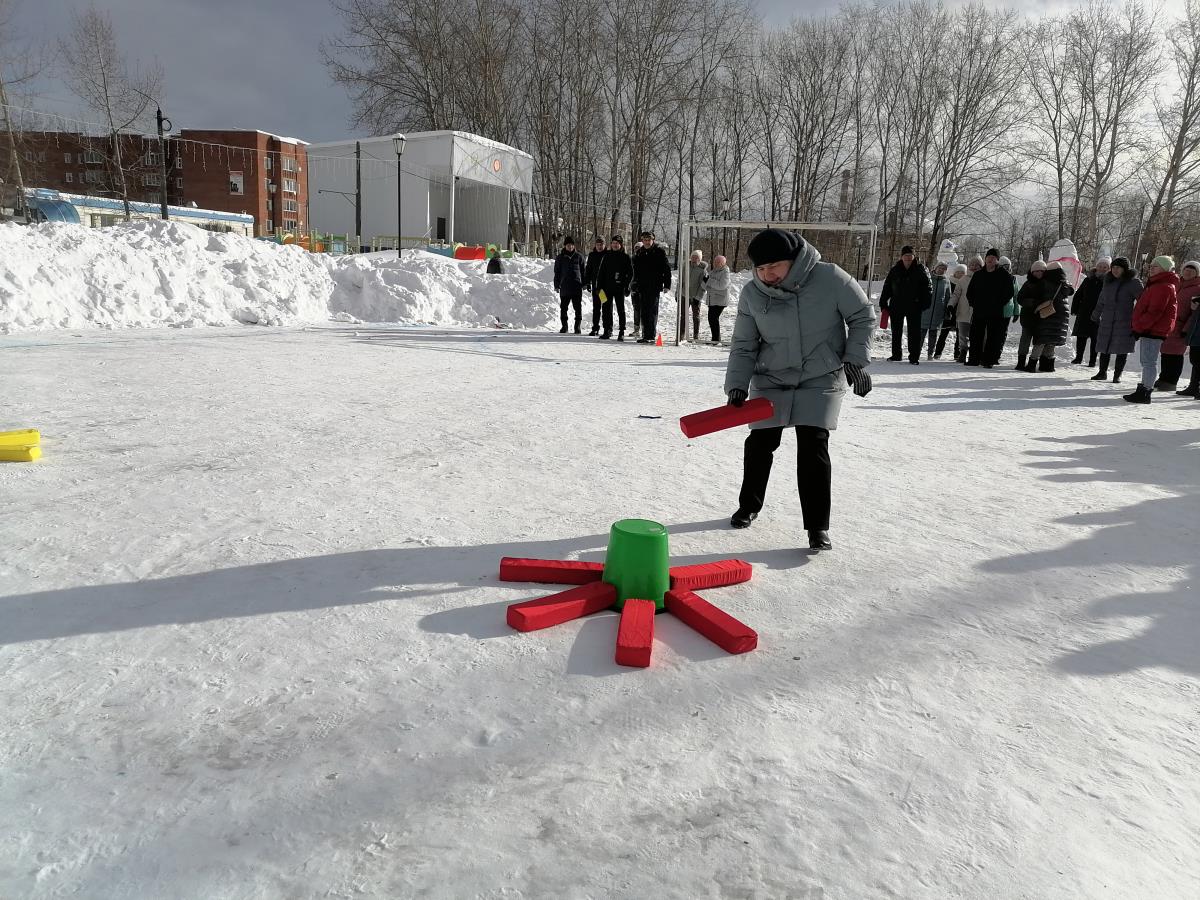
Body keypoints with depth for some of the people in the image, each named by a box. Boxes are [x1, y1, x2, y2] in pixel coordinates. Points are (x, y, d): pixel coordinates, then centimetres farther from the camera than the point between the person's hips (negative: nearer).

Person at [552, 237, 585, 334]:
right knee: (563, 307, 4)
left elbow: (583, 271, 11)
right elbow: (557, 272, 9)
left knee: (578, 307, 0)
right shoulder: (560, 258, 6)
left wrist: (584, 284, 6)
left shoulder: (578, 257, 6)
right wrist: (557, 285, 4)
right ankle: (564, 326, 14)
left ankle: (577, 326, 8)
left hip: (577, 286, 0)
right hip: (564, 286, 1)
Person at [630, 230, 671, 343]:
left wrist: (667, 285, -10)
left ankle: (651, 336, -9)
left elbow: (667, 269, -4)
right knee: (644, 311, 8)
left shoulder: (659, 252, -2)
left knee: (652, 311, -8)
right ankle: (645, 335, 15)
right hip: (642, 287, 6)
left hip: (654, 286, -6)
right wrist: (635, 282, 15)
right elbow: (636, 269, 21)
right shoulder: (639, 253, 14)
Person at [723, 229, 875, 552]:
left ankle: (818, 526, -1)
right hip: (771, 380, 3)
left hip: (821, 380, -2)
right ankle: (749, 506, 31)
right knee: (760, 443, 6)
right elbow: (743, 345, 0)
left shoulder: (830, 278, -16)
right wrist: (737, 384, -11)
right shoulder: (751, 294, -9)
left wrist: (856, 359, -9)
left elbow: (863, 316, -4)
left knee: (813, 447, -11)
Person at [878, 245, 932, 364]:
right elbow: (887, 288, 8)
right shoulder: (895, 270, 3)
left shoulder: (920, 269, -1)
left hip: (914, 307, -2)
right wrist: (883, 303, 2)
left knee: (914, 332, -1)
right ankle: (896, 354, 22)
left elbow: (928, 287, 1)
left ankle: (914, 357, 3)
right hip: (897, 306, 2)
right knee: (896, 332, 10)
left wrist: (926, 303, -8)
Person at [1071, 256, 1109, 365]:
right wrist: (1074, 309, 7)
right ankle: (1078, 357, 22)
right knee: (1081, 336, 9)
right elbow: (1078, 295, 13)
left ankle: (1092, 360, 10)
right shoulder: (1089, 279, 7)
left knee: (1095, 338, 3)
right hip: (1084, 313, 3)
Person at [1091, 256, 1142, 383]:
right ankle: (1102, 372, 21)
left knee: (1121, 350, 1)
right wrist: (1095, 316, 25)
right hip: (1107, 321, 5)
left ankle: (1117, 375, 9)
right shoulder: (1108, 281, 11)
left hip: (1124, 322, -5)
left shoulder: (1133, 282, -5)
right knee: (1104, 348, 9)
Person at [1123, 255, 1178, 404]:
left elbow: (1154, 312, -21)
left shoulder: (1164, 287, -15)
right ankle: (1143, 391, 21)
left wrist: (1139, 327, -18)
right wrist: (1139, 327, 18)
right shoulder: (1156, 284, 20)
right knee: (1147, 362, 14)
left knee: (1149, 362, -9)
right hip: (1150, 329, 11)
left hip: (1153, 330, -11)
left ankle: (1144, 393, -9)